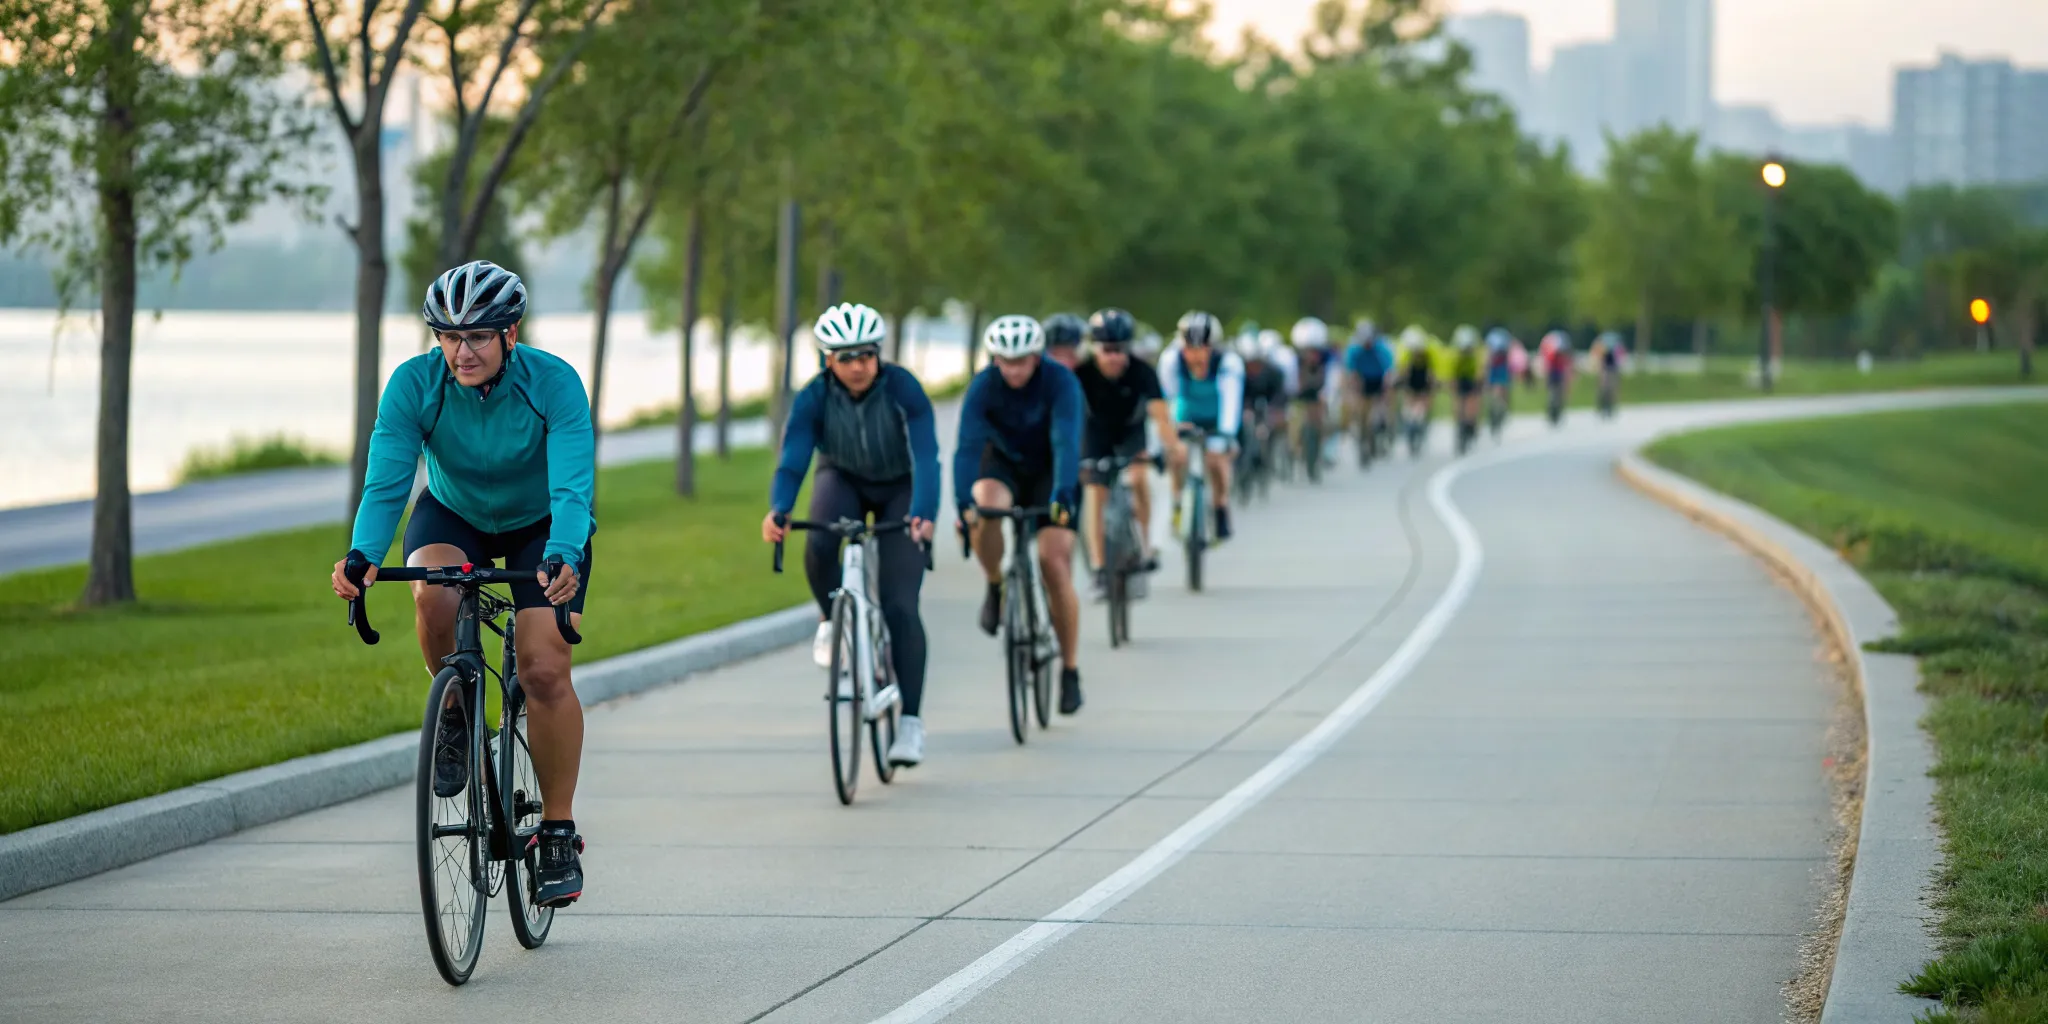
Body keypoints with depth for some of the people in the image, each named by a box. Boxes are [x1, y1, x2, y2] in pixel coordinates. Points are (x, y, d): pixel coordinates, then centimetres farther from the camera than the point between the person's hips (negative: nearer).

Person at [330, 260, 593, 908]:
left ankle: (558, 834, -3)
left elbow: (572, 489, -38)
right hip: (454, 515, 1)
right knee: (434, 595, -33)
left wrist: (562, 559, -58)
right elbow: (385, 483, -30)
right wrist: (362, 557, -50)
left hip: (540, 525, -1)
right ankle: (456, 715, -4)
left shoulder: (554, 384, -30)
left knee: (545, 671, -17)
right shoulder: (414, 384, -25)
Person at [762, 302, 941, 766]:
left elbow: (926, 458, -38)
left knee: (900, 606, -14)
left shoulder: (903, 389, -30)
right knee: (819, 543, -33)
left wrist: (923, 514, -56)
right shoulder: (813, 398, -24)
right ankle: (832, 620, -3)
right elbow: (791, 463, -31)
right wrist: (778, 512, -51)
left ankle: (910, 722, -10)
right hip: (843, 480, 2)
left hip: (899, 489, -2)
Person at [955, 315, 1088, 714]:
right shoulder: (983, 386, -23)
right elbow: (967, 445, -31)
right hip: (1003, 465, 1)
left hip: (1050, 472, -1)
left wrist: (1062, 497, -53)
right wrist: (963, 503, -46)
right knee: (987, 507, -35)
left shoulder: (1061, 382, -27)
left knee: (1056, 565, -13)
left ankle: (1070, 672, 0)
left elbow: (1066, 442, -37)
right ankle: (996, 588, -7)